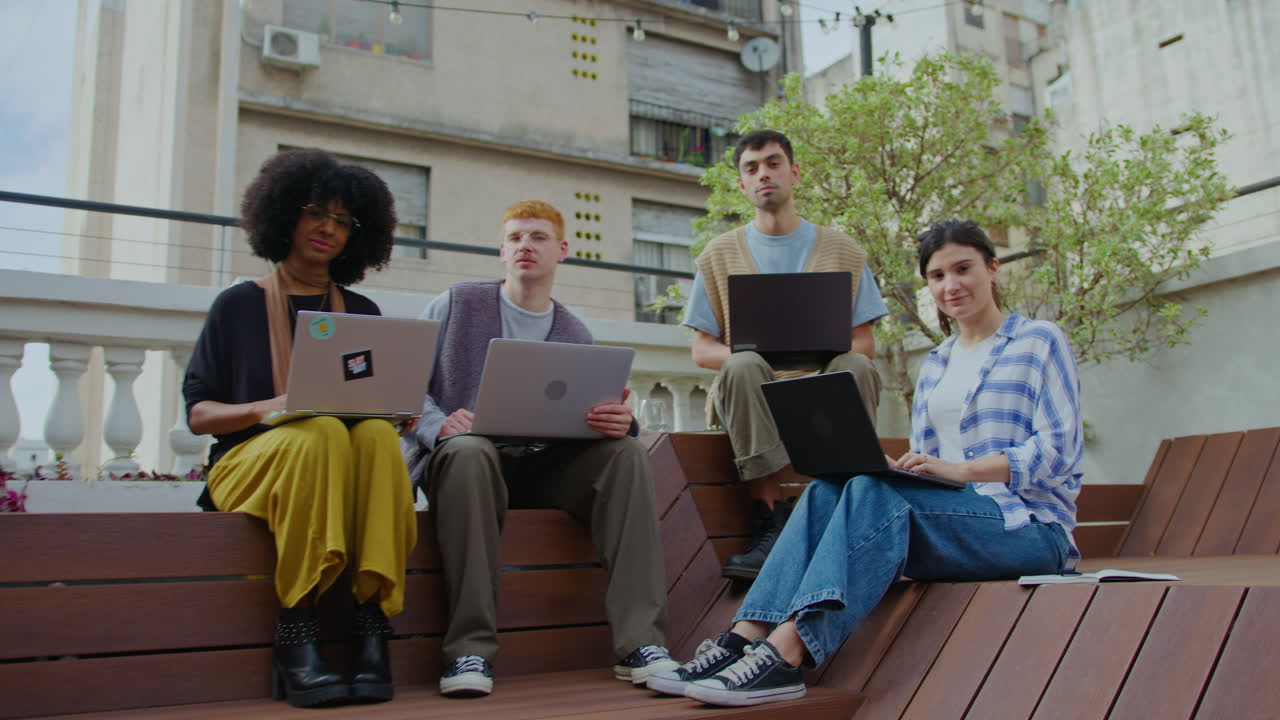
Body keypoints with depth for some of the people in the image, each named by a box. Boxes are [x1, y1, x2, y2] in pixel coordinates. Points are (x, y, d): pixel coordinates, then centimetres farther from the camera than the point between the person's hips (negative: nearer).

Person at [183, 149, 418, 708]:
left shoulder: (362, 313, 19)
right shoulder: (240, 305, 11)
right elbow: (197, 413, 6)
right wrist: (266, 408, -14)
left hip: (346, 469, 2)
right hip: (250, 461, -2)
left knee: (378, 433, -33)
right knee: (321, 432, -36)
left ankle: (372, 627, -38)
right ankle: (295, 632, -38)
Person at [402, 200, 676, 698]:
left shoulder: (576, 335, 14)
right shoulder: (457, 305, 7)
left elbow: (598, 420, 8)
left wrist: (620, 421, -18)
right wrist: (438, 425, -20)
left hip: (546, 468, 3)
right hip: (464, 460, -2)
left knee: (625, 451, -23)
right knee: (470, 449, -37)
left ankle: (640, 643, -28)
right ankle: (469, 649, -32)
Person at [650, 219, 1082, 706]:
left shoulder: (1040, 341, 3)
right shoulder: (934, 365, 21)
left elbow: (1060, 448, -9)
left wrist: (961, 469, -22)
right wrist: (879, 466, -6)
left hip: (1027, 527, -5)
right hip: (954, 512, 6)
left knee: (875, 493, -32)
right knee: (826, 491, -21)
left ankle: (786, 654, -44)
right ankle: (745, 640, -33)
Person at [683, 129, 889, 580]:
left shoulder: (842, 251, 14)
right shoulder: (720, 254, 13)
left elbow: (864, 343, 8)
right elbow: (701, 350, 8)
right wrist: (752, 358, -15)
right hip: (753, 394, 0)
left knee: (856, 367, -32)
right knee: (744, 366, -34)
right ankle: (770, 525, -34)